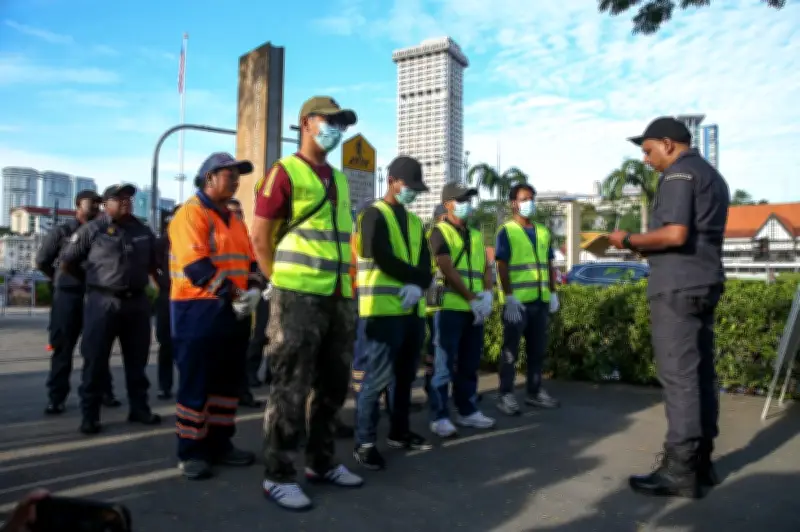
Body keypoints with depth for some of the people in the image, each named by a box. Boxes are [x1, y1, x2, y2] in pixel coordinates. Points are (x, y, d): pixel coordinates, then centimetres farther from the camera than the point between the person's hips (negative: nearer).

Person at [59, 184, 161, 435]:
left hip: (137, 302, 4)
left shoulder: (143, 231, 10)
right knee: (95, 360, 2)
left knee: (137, 359, 11)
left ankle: (139, 408, 21)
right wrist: (92, 279, 11)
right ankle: (90, 414, 12)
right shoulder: (91, 230, -3)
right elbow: (66, 262, 3)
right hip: (103, 302, -4)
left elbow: (153, 263, 23)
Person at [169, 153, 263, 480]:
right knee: (196, 384, -1)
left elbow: (251, 260, 14)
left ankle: (220, 444, 25)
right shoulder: (191, 213, -9)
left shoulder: (234, 220, 18)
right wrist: (232, 296, -21)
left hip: (234, 312, 9)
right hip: (199, 311, -8)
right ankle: (191, 452, 11)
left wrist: (254, 290, -6)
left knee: (228, 381, 13)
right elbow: (197, 267, -20)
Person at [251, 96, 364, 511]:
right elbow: (260, 237, -5)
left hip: (340, 298, 8)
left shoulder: (340, 180, 18)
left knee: (333, 385, 14)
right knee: (291, 389, -2)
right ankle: (278, 475, 12)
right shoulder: (284, 172, -3)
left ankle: (321, 463, 30)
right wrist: (282, 283, -5)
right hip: (299, 298, -7)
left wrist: (348, 286, 14)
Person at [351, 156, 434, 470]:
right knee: (377, 377, -6)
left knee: (404, 375, 14)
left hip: (412, 309, 8)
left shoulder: (415, 221, 20)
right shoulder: (374, 215, -3)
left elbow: (425, 263, 10)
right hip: (384, 309, -7)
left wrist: (418, 286, -11)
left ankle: (399, 432, 28)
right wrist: (418, 278, -9)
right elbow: (383, 259, -17)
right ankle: (365, 443, 4)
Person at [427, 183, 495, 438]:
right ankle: (439, 417, 6)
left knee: (469, 364, 13)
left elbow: (486, 268, 13)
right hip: (450, 307, -6)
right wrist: (472, 298, -15)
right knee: (445, 365, -2)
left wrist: (487, 295, -5)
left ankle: (467, 411, 24)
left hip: (475, 309, 7)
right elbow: (447, 270, -13)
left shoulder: (476, 235, 19)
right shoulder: (440, 231, -2)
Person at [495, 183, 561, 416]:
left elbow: (549, 265, 18)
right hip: (517, 301, -6)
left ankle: (534, 392, 23)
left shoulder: (543, 232, 15)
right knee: (511, 350, 1)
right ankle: (505, 395, 8)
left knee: (538, 349, 12)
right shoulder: (506, 231, -3)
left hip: (540, 300, 6)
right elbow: (502, 267, -9)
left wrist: (553, 293, 11)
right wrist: (509, 297, -16)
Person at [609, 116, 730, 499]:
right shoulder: (712, 176, 21)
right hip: (703, 284, 10)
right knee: (700, 373, 11)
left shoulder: (679, 174, -9)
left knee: (678, 376, -7)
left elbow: (675, 234, -22)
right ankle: (701, 461, 19)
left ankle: (680, 470, -1)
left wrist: (630, 241, -9)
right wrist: (647, 248, 18)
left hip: (678, 287, -10)